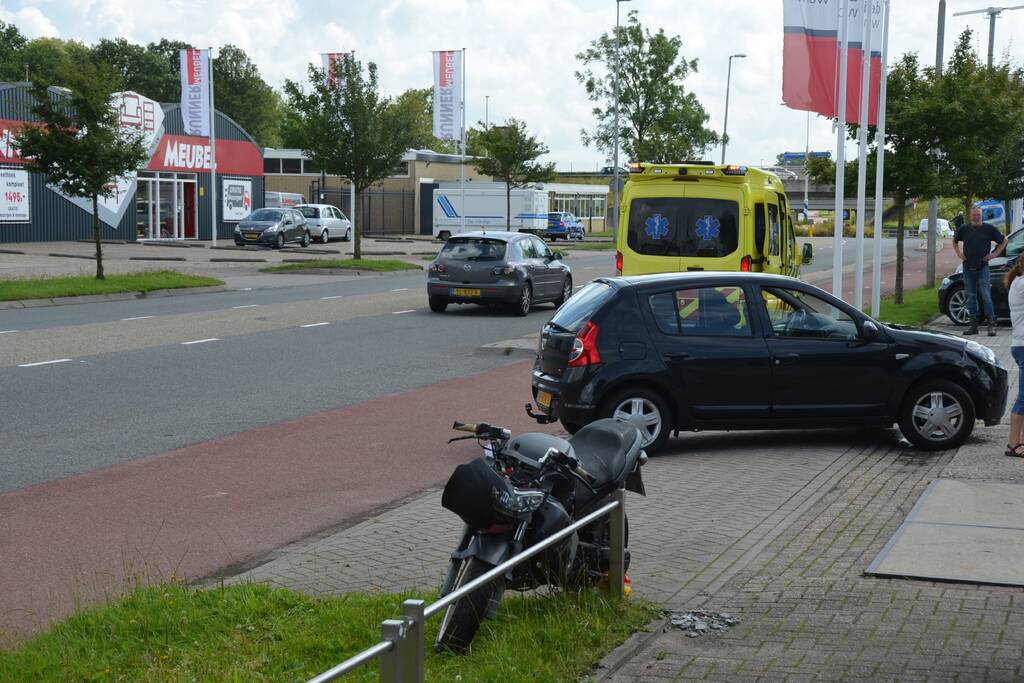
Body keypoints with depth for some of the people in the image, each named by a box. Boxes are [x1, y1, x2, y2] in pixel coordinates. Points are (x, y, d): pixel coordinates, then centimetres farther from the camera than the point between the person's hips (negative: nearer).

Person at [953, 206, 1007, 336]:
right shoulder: (964, 229, 7)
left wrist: (994, 254, 1)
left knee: (986, 296, -9)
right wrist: (959, 253, 12)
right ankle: (973, 325, 12)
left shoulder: (989, 229, 0)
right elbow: (955, 241, 26)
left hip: (983, 268, -3)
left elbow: (1003, 241, 10)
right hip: (968, 268, 3)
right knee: (971, 297, 7)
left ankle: (991, 325, -7)